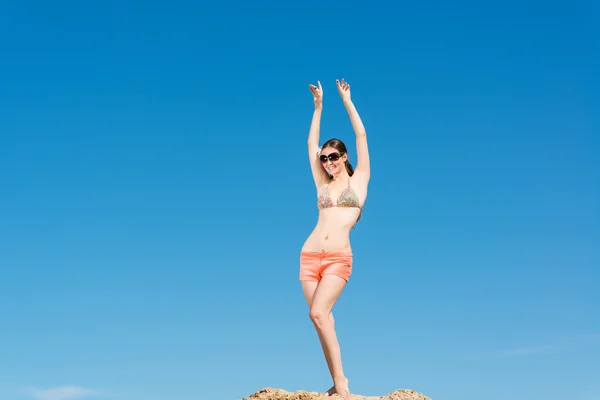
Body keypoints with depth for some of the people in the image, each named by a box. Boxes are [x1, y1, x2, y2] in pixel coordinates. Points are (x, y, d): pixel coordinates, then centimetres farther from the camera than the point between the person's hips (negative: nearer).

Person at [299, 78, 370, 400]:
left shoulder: (358, 180, 9)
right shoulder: (323, 185, 17)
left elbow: (361, 136, 7)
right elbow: (311, 145, 19)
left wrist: (346, 100, 11)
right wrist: (318, 106, 18)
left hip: (339, 258, -5)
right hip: (310, 256, 5)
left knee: (318, 313, -21)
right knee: (321, 317, -1)